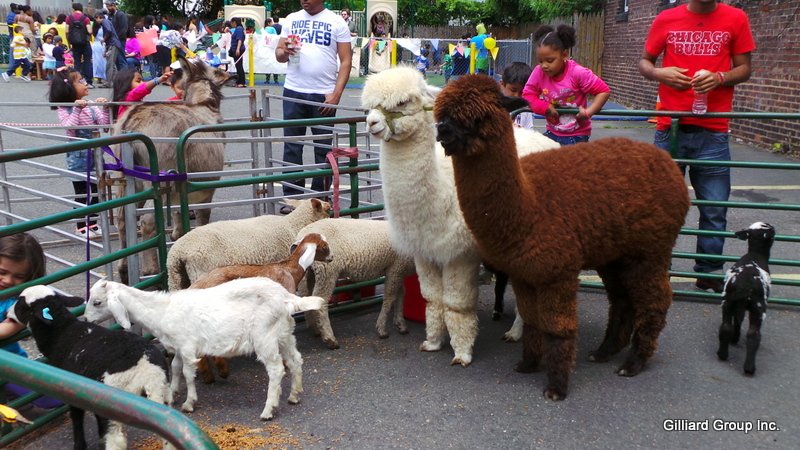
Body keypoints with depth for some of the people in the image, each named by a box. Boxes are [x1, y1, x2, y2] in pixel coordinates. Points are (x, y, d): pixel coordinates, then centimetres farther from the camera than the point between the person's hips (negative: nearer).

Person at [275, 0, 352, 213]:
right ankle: (291, 197, 13)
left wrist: (336, 94, -12)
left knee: (324, 148, 5)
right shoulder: (291, 19, 10)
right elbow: (278, 53, 12)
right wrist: (284, 52, -13)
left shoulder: (336, 22, 1)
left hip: (324, 94, -2)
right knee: (292, 147, 5)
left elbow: (346, 60, -2)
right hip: (293, 92, 3)